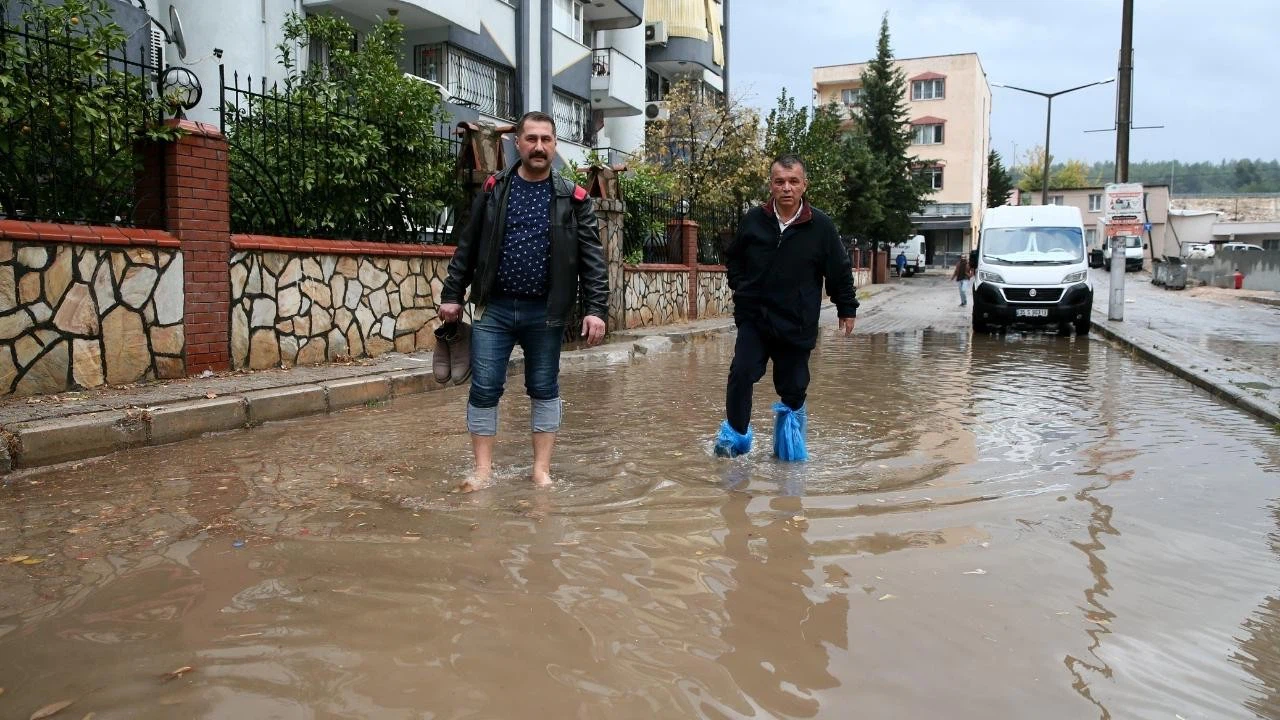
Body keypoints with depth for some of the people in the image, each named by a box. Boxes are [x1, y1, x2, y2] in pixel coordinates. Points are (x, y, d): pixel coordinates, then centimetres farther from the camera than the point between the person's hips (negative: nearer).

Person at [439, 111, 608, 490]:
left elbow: (592, 258, -3)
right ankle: (483, 469, 14)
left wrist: (596, 309, -11)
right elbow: (467, 247, 8)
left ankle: (541, 469, 19)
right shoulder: (493, 190, 4)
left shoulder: (573, 199, 1)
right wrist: (452, 294, 6)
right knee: (484, 389, 1)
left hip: (545, 312, 0)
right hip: (494, 308, 1)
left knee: (544, 390, 9)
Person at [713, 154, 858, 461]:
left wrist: (847, 309, 8)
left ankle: (790, 416, 35)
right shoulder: (753, 220, -4)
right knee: (742, 373, -11)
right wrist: (740, 287, 5)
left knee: (793, 384, 8)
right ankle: (735, 433, 5)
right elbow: (733, 258, 15)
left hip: (797, 324, 0)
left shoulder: (821, 226, -8)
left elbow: (840, 271, 3)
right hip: (754, 317, 1)